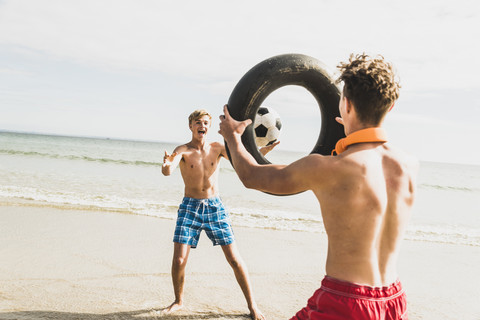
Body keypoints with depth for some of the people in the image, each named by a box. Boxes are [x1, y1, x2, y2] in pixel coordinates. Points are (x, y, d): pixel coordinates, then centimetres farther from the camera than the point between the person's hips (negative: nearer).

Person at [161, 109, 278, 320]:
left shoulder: (217, 148, 1)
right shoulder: (182, 150, -7)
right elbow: (167, 172, -25)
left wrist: (262, 151, -28)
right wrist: (167, 165, -50)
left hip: (215, 207, 1)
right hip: (190, 207, -1)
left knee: (234, 259, -1)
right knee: (178, 260, -7)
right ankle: (178, 301, 22)